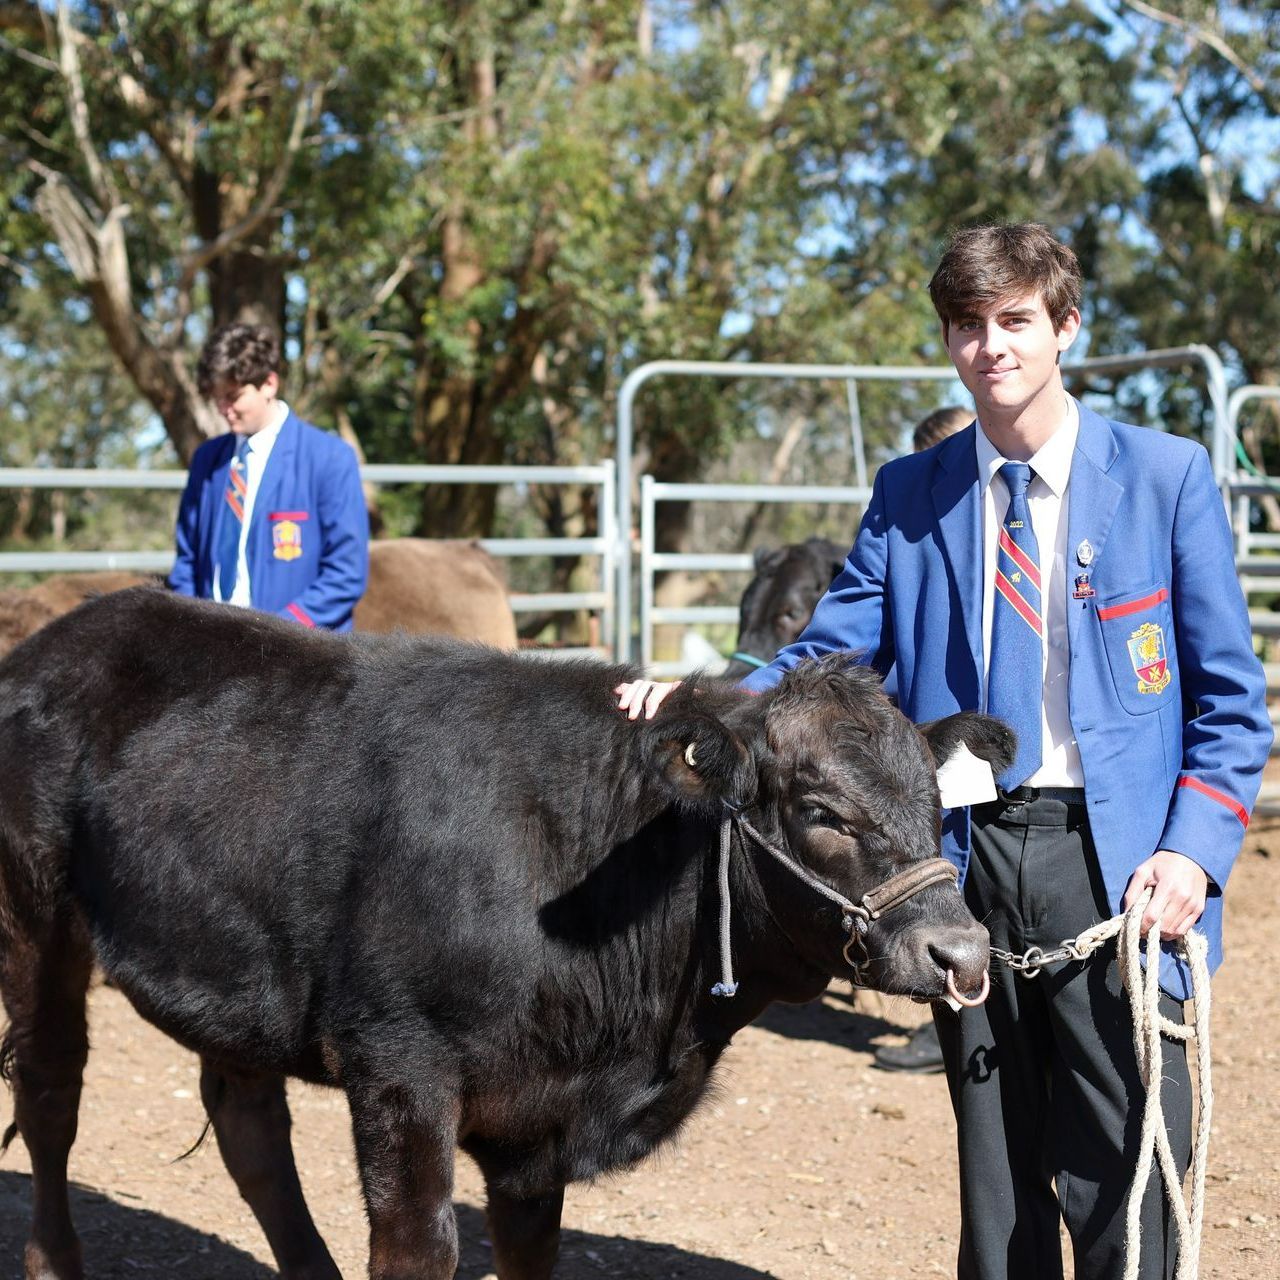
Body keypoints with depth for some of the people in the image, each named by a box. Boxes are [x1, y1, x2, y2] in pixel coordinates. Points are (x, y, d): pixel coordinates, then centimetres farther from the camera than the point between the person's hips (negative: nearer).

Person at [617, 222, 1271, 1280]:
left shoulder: (1167, 476, 1)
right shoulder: (910, 495, 9)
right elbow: (828, 659, 6)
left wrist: (1194, 849, -11)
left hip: (1113, 862, -3)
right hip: (967, 857, 3)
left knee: (1123, 1192, -2)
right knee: (996, 1186, 14)